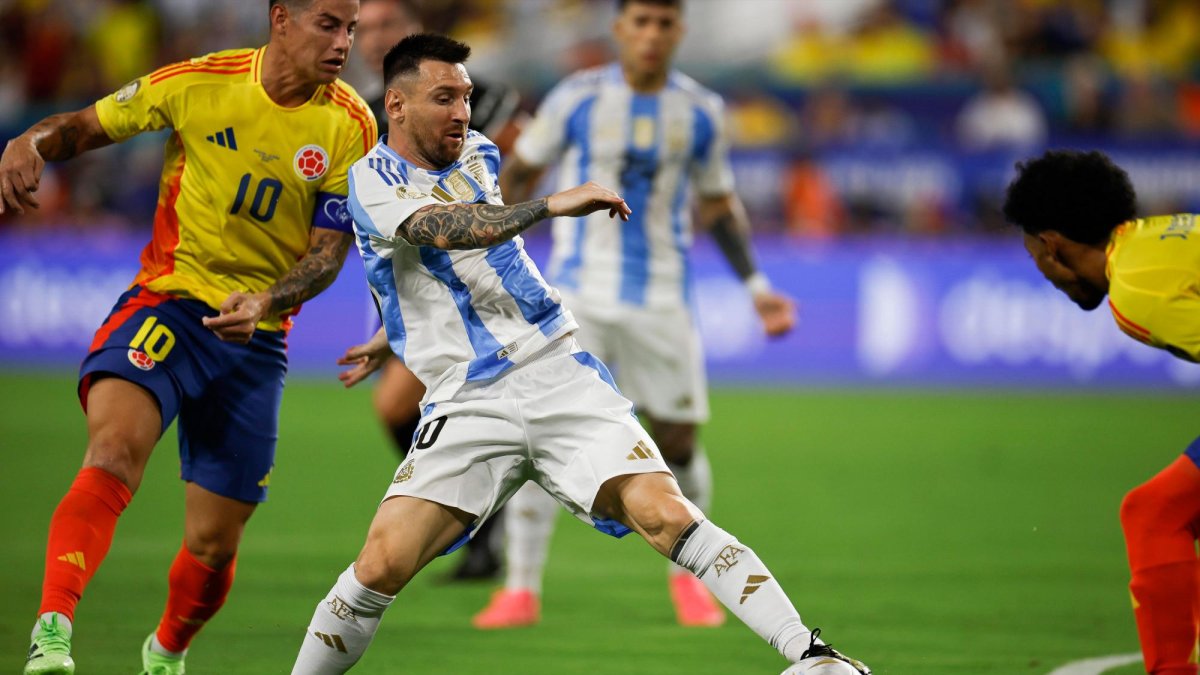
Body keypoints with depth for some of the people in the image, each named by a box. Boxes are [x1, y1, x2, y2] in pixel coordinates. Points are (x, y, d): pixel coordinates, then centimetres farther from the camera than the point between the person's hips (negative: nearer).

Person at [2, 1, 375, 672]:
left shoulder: (351, 126, -4)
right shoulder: (199, 83, -7)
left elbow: (329, 252, -3)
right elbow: (87, 125, 6)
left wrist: (265, 302, -21)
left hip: (256, 338, 2)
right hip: (167, 303, -2)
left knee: (214, 543, 6)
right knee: (116, 449, -32)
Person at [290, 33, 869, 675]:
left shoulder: (479, 153, 15)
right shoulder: (373, 182, -3)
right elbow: (446, 231, -24)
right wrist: (552, 203, -32)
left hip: (559, 374, 3)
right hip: (467, 402, -3)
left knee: (668, 516, -17)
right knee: (382, 562, -20)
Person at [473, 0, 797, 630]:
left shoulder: (701, 111, 2)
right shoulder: (577, 98, -4)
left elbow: (718, 204, 16)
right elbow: (520, 170, 8)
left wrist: (756, 285, 10)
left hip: (662, 299, 2)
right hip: (578, 291, -2)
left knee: (677, 442, 3)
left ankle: (686, 576, 28)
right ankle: (521, 590, -4)